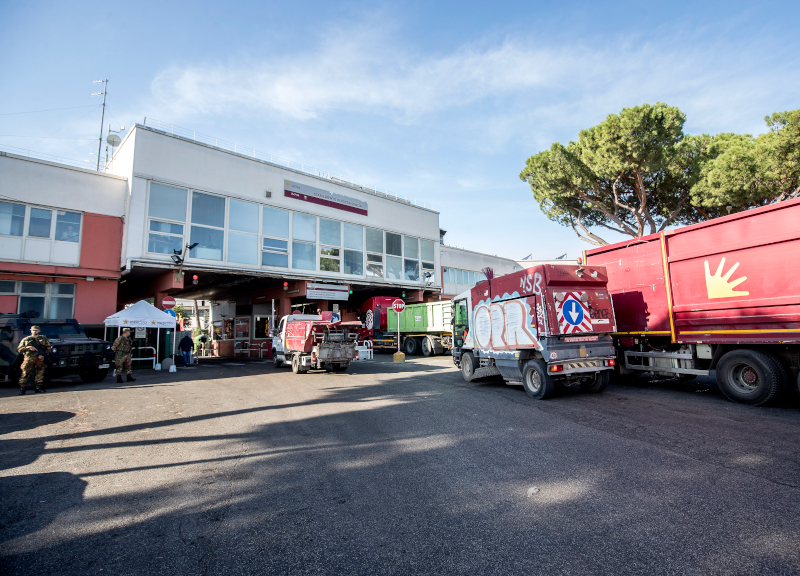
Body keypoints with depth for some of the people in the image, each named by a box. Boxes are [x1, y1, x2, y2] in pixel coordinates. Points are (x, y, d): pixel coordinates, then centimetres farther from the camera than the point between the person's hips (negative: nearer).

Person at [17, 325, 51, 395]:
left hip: (40, 358, 1)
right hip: (29, 358, -1)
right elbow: (19, 349, 8)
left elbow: (48, 348, 8)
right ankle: (22, 388, -1)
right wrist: (28, 348, -10)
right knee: (25, 373, -5)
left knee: (40, 373, 1)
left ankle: (39, 387, 7)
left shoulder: (43, 338, 14)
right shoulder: (26, 339, 13)